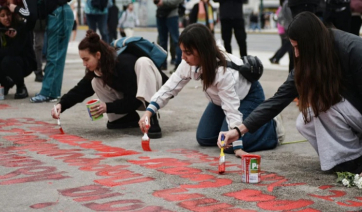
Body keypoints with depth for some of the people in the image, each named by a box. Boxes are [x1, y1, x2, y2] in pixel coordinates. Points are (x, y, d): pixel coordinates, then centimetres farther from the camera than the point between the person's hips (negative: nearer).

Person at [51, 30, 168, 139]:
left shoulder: (124, 63, -31)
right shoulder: (97, 69, -9)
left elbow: (134, 100, -28)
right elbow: (80, 90, -8)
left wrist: (108, 107, -29)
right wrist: (61, 104, -23)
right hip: (129, 99, 7)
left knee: (143, 62, -36)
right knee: (96, 83, -12)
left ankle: (152, 121, -43)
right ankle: (128, 118, -4)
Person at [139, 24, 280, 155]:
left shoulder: (224, 71, -40)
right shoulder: (189, 63, -22)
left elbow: (232, 109, -39)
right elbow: (170, 87, -11)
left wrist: (237, 147, -40)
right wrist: (149, 112, -23)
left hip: (249, 96, -7)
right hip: (222, 98, 7)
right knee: (204, 138, 1)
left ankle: (271, 127, 0)